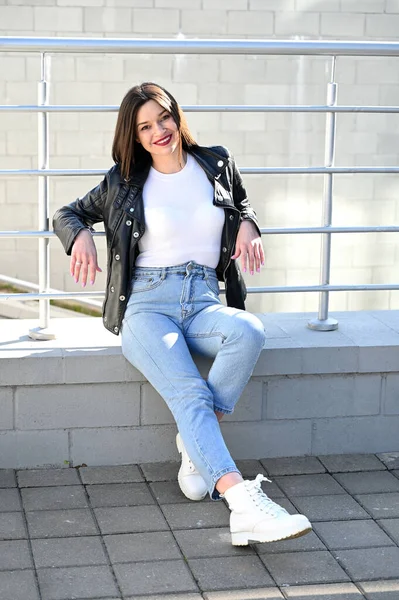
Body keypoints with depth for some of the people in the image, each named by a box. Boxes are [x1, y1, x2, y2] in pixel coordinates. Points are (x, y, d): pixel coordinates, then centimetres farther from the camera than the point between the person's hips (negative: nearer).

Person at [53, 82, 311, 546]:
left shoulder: (217, 164, 13)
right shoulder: (124, 182, 9)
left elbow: (242, 201, 32)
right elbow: (68, 214, 20)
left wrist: (247, 225, 7)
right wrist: (81, 236, -4)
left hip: (203, 302, 3)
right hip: (147, 304, -2)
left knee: (249, 331, -35)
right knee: (189, 393, -30)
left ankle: (195, 444, -20)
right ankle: (243, 502, -45)